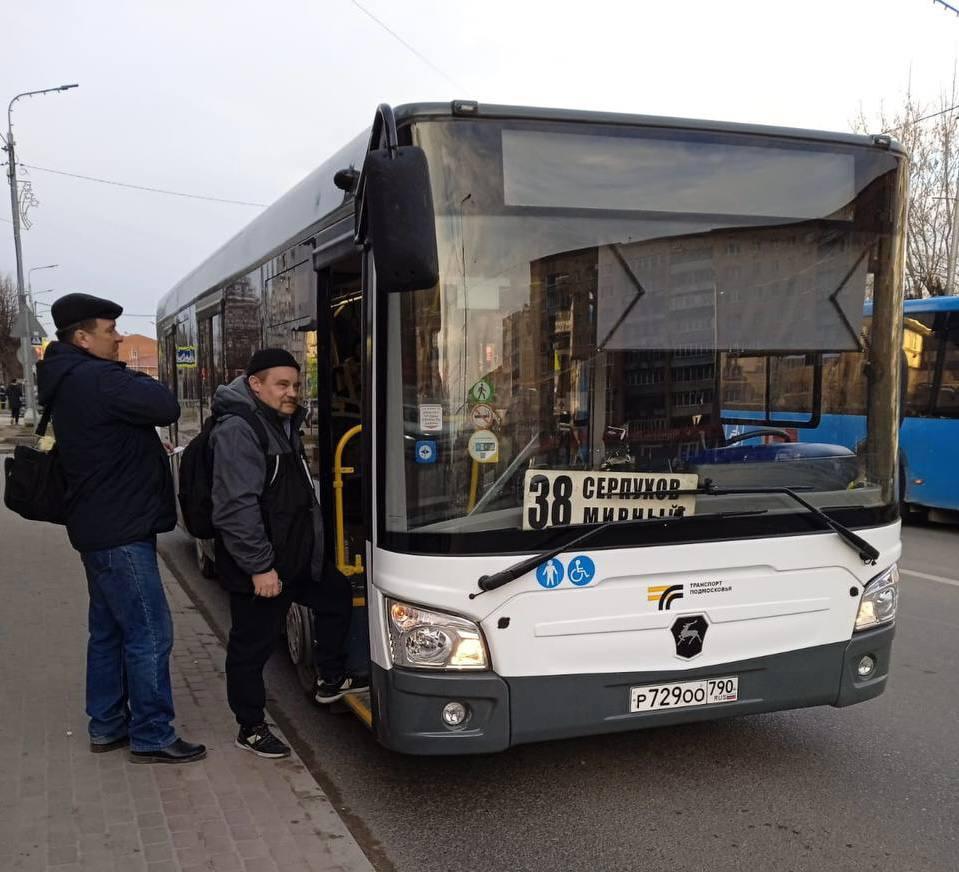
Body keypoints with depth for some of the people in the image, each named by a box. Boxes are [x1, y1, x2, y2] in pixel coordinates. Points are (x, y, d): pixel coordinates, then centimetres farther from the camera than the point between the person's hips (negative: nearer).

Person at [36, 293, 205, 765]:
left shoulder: (69, 382, 14)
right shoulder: (96, 380, -20)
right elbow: (166, 407, -23)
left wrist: (146, 447, 3)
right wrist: (138, 379, -5)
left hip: (99, 528, 11)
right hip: (121, 531, -11)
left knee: (109, 629, 17)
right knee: (149, 634, -4)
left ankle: (106, 725, 26)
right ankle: (152, 737, 5)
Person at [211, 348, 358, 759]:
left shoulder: (285, 425, 14)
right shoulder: (237, 431, -19)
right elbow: (237, 507, -26)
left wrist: (313, 549, 23)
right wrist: (260, 566, -25)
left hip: (295, 559, 10)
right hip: (256, 570, -10)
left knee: (337, 596, 20)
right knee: (252, 647, 3)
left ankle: (331, 679, 35)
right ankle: (250, 729, 18)